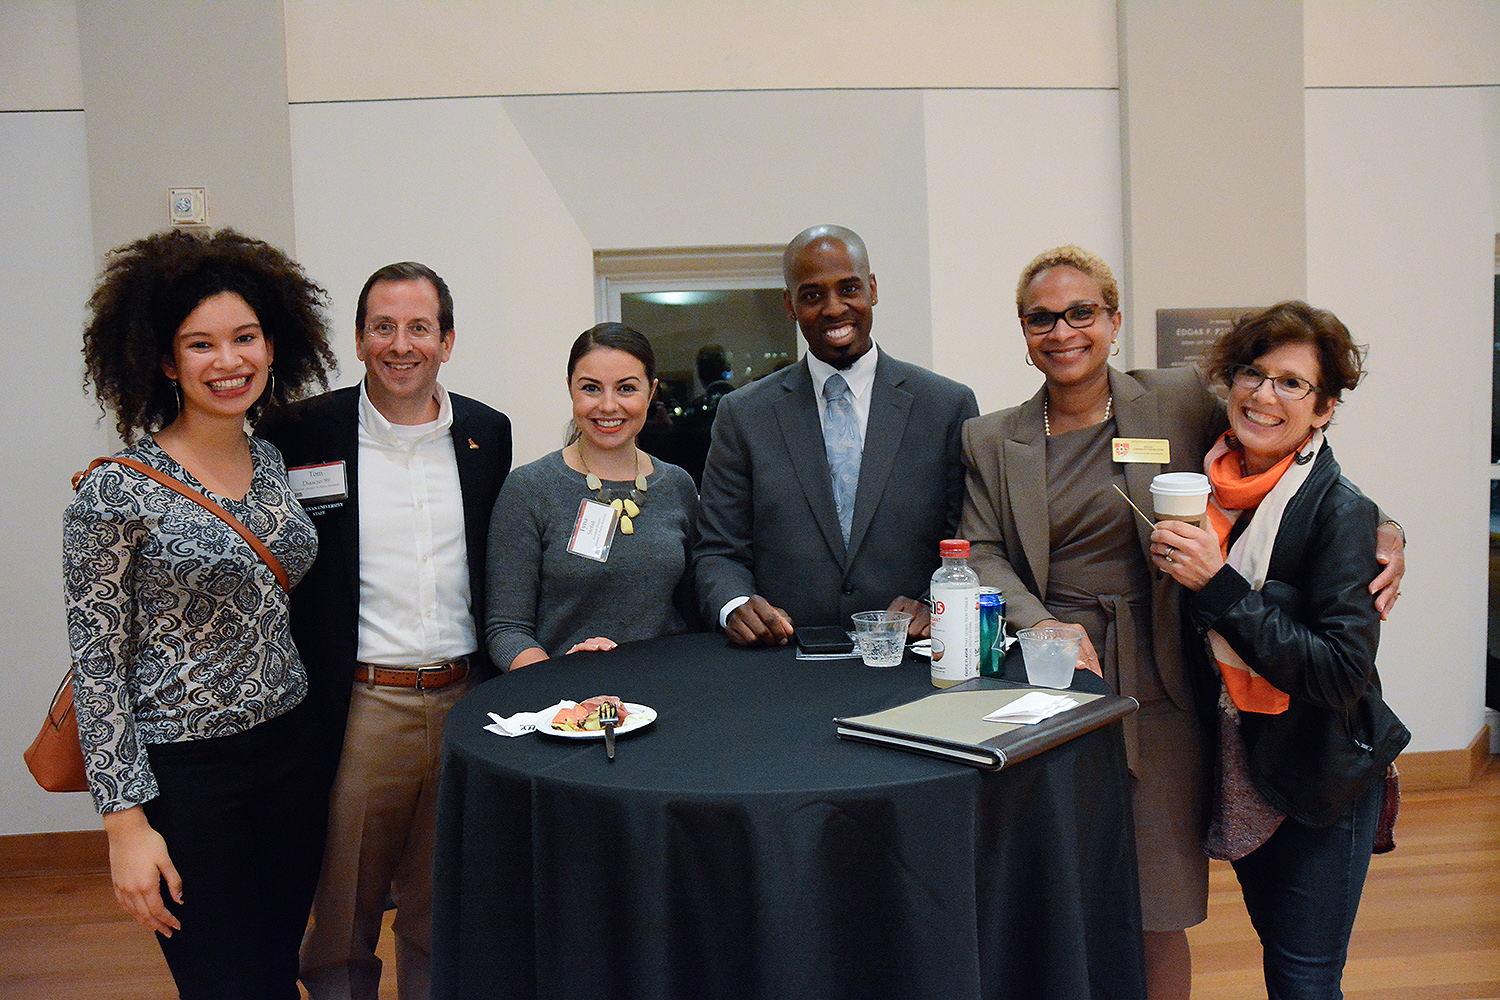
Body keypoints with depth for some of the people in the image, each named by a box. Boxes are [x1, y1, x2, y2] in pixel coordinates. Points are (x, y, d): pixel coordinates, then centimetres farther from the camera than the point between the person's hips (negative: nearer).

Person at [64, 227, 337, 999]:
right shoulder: (117, 492, -13)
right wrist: (126, 819, -12)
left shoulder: (279, 463, 3)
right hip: (182, 773, -5)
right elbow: (96, 664, -11)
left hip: (291, 753, 5)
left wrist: (318, 737, 11)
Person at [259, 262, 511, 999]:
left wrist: (496, 682, 11)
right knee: (342, 914, 11)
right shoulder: (304, 434, -4)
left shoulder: (487, 433, 6)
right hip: (357, 710, -3)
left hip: (463, 702, 3)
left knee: (442, 913, 17)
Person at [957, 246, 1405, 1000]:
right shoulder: (990, 439, 8)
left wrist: (1381, 532, -5)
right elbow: (980, 554, 2)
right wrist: (1039, 625, -15)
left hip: (1156, 689, 0)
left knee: (1156, 915, 7)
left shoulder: (1180, 401, 3)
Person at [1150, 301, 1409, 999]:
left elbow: (1343, 676, -26)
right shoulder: (1212, 486, -1)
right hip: (1240, 770, 6)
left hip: (1321, 776, -5)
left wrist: (1219, 585, -28)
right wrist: (1173, 565, -5)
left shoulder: (1339, 510, -18)